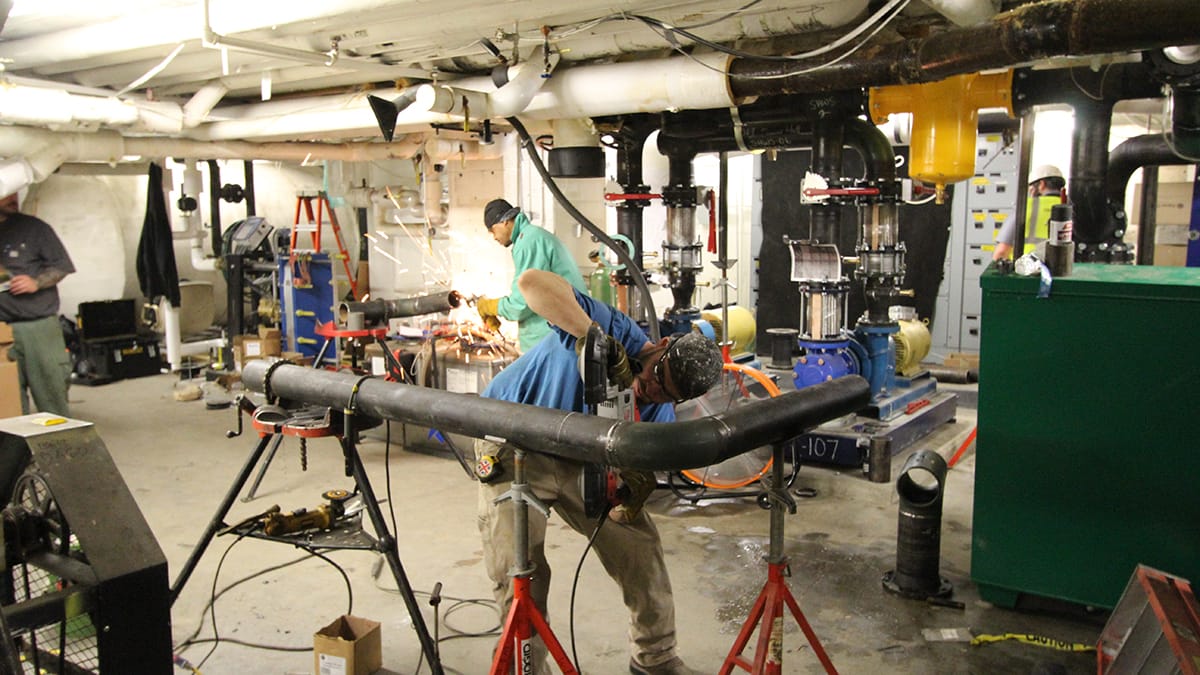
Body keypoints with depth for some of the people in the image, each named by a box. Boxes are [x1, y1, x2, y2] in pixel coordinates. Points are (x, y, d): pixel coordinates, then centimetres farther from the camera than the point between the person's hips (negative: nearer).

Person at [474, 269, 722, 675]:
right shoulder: (617, 331, -30)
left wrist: (634, 493, -34)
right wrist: (592, 335, -50)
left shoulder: (660, 415, -13)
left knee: (639, 544, 3)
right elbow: (531, 281, -42)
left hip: (580, 458, 5)